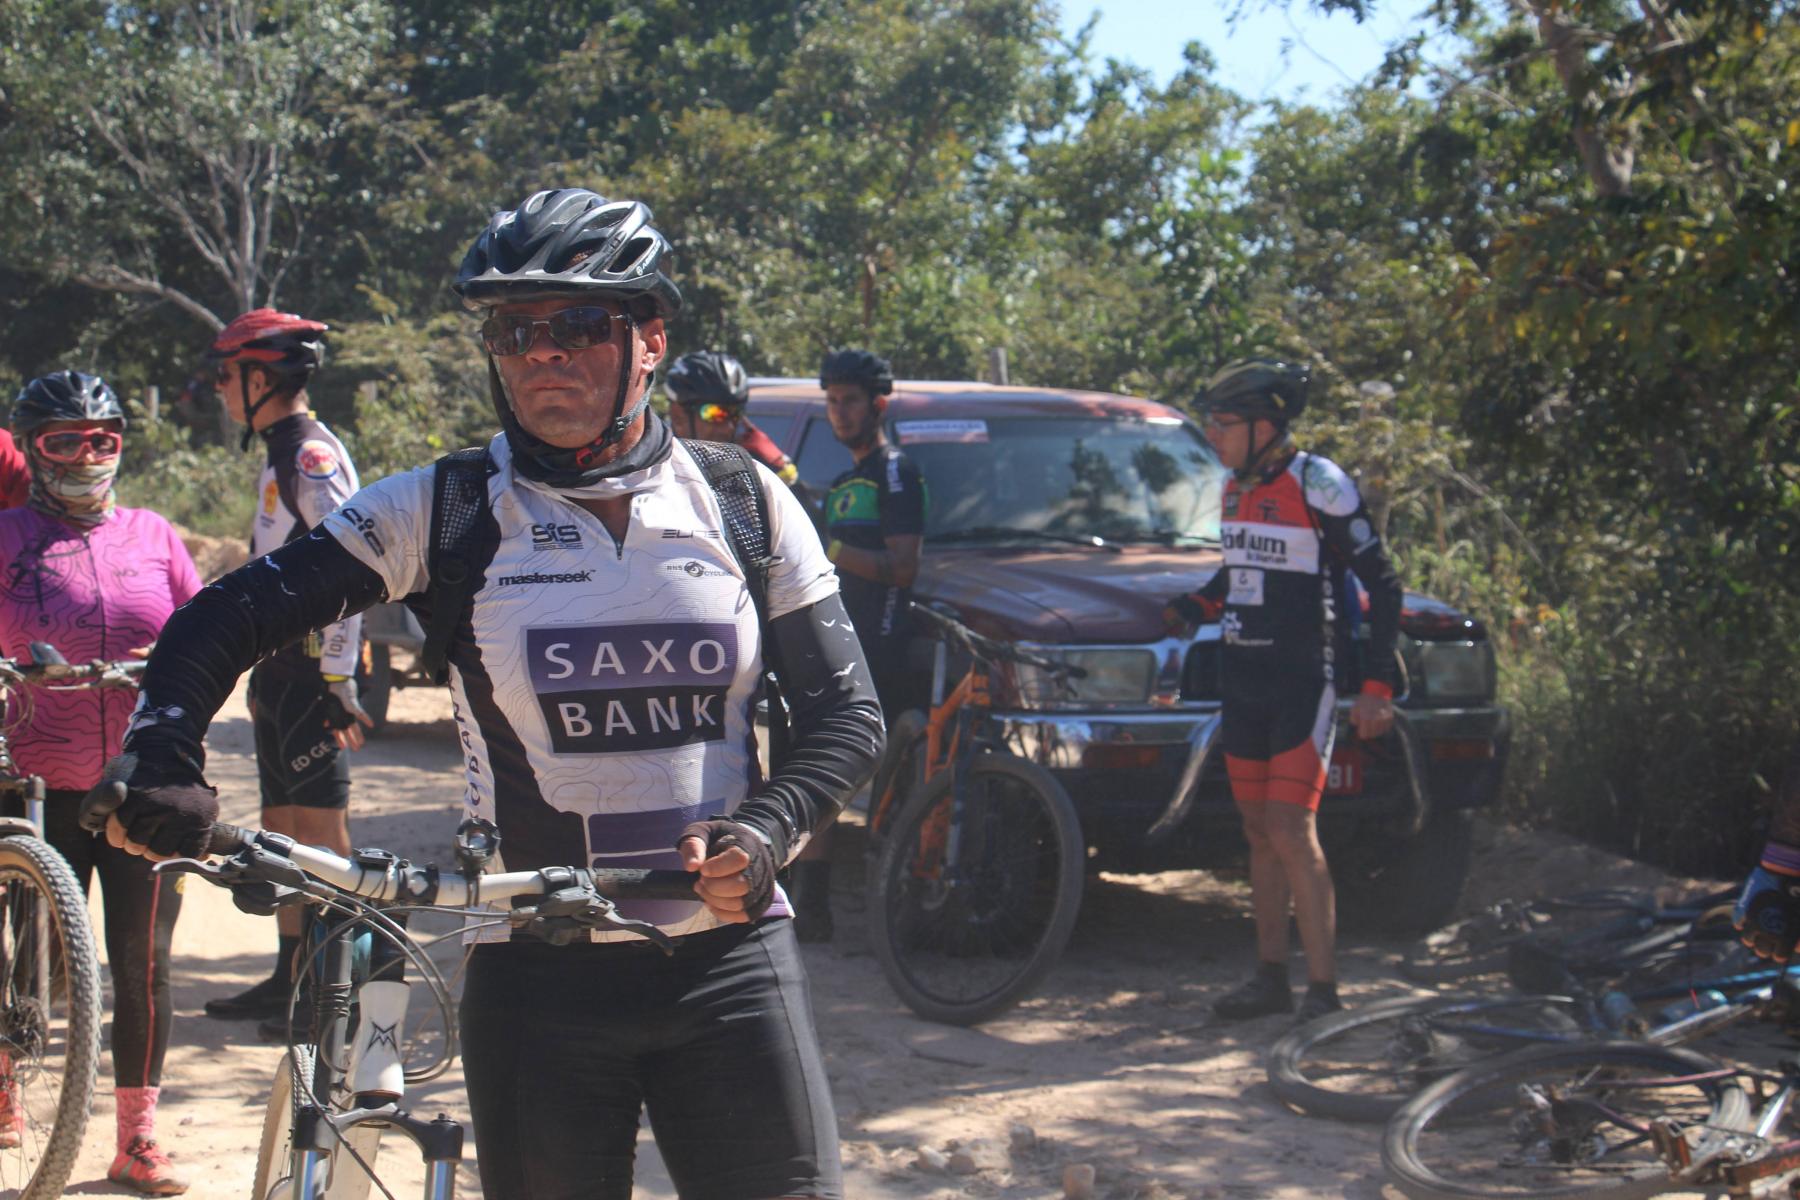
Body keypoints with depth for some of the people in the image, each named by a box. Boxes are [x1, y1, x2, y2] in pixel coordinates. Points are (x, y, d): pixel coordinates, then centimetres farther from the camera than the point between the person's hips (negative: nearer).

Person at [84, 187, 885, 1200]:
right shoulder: (442, 512, 0)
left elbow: (848, 716, 4)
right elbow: (224, 623, 1)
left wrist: (766, 831, -15)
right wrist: (164, 761, -17)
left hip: (733, 961, 1)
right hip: (537, 981, 0)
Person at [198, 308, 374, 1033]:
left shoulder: (312, 455, -14)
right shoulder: (284, 453, 18)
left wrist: (337, 681, -23)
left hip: (310, 674, -10)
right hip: (281, 671, 10)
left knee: (321, 835, -6)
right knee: (283, 830, 14)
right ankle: (290, 979, 23)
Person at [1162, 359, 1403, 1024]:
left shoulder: (1318, 485, -13)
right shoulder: (1236, 488, 10)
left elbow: (1384, 585, -10)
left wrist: (1377, 686, -15)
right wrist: (1196, 606, 7)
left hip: (1304, 682, -8)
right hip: (1243, 678, 8)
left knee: (1292, 832, -12)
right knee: (1259, 833, 10)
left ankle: (1324, 989, -7)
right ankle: (1271, 977, 19)